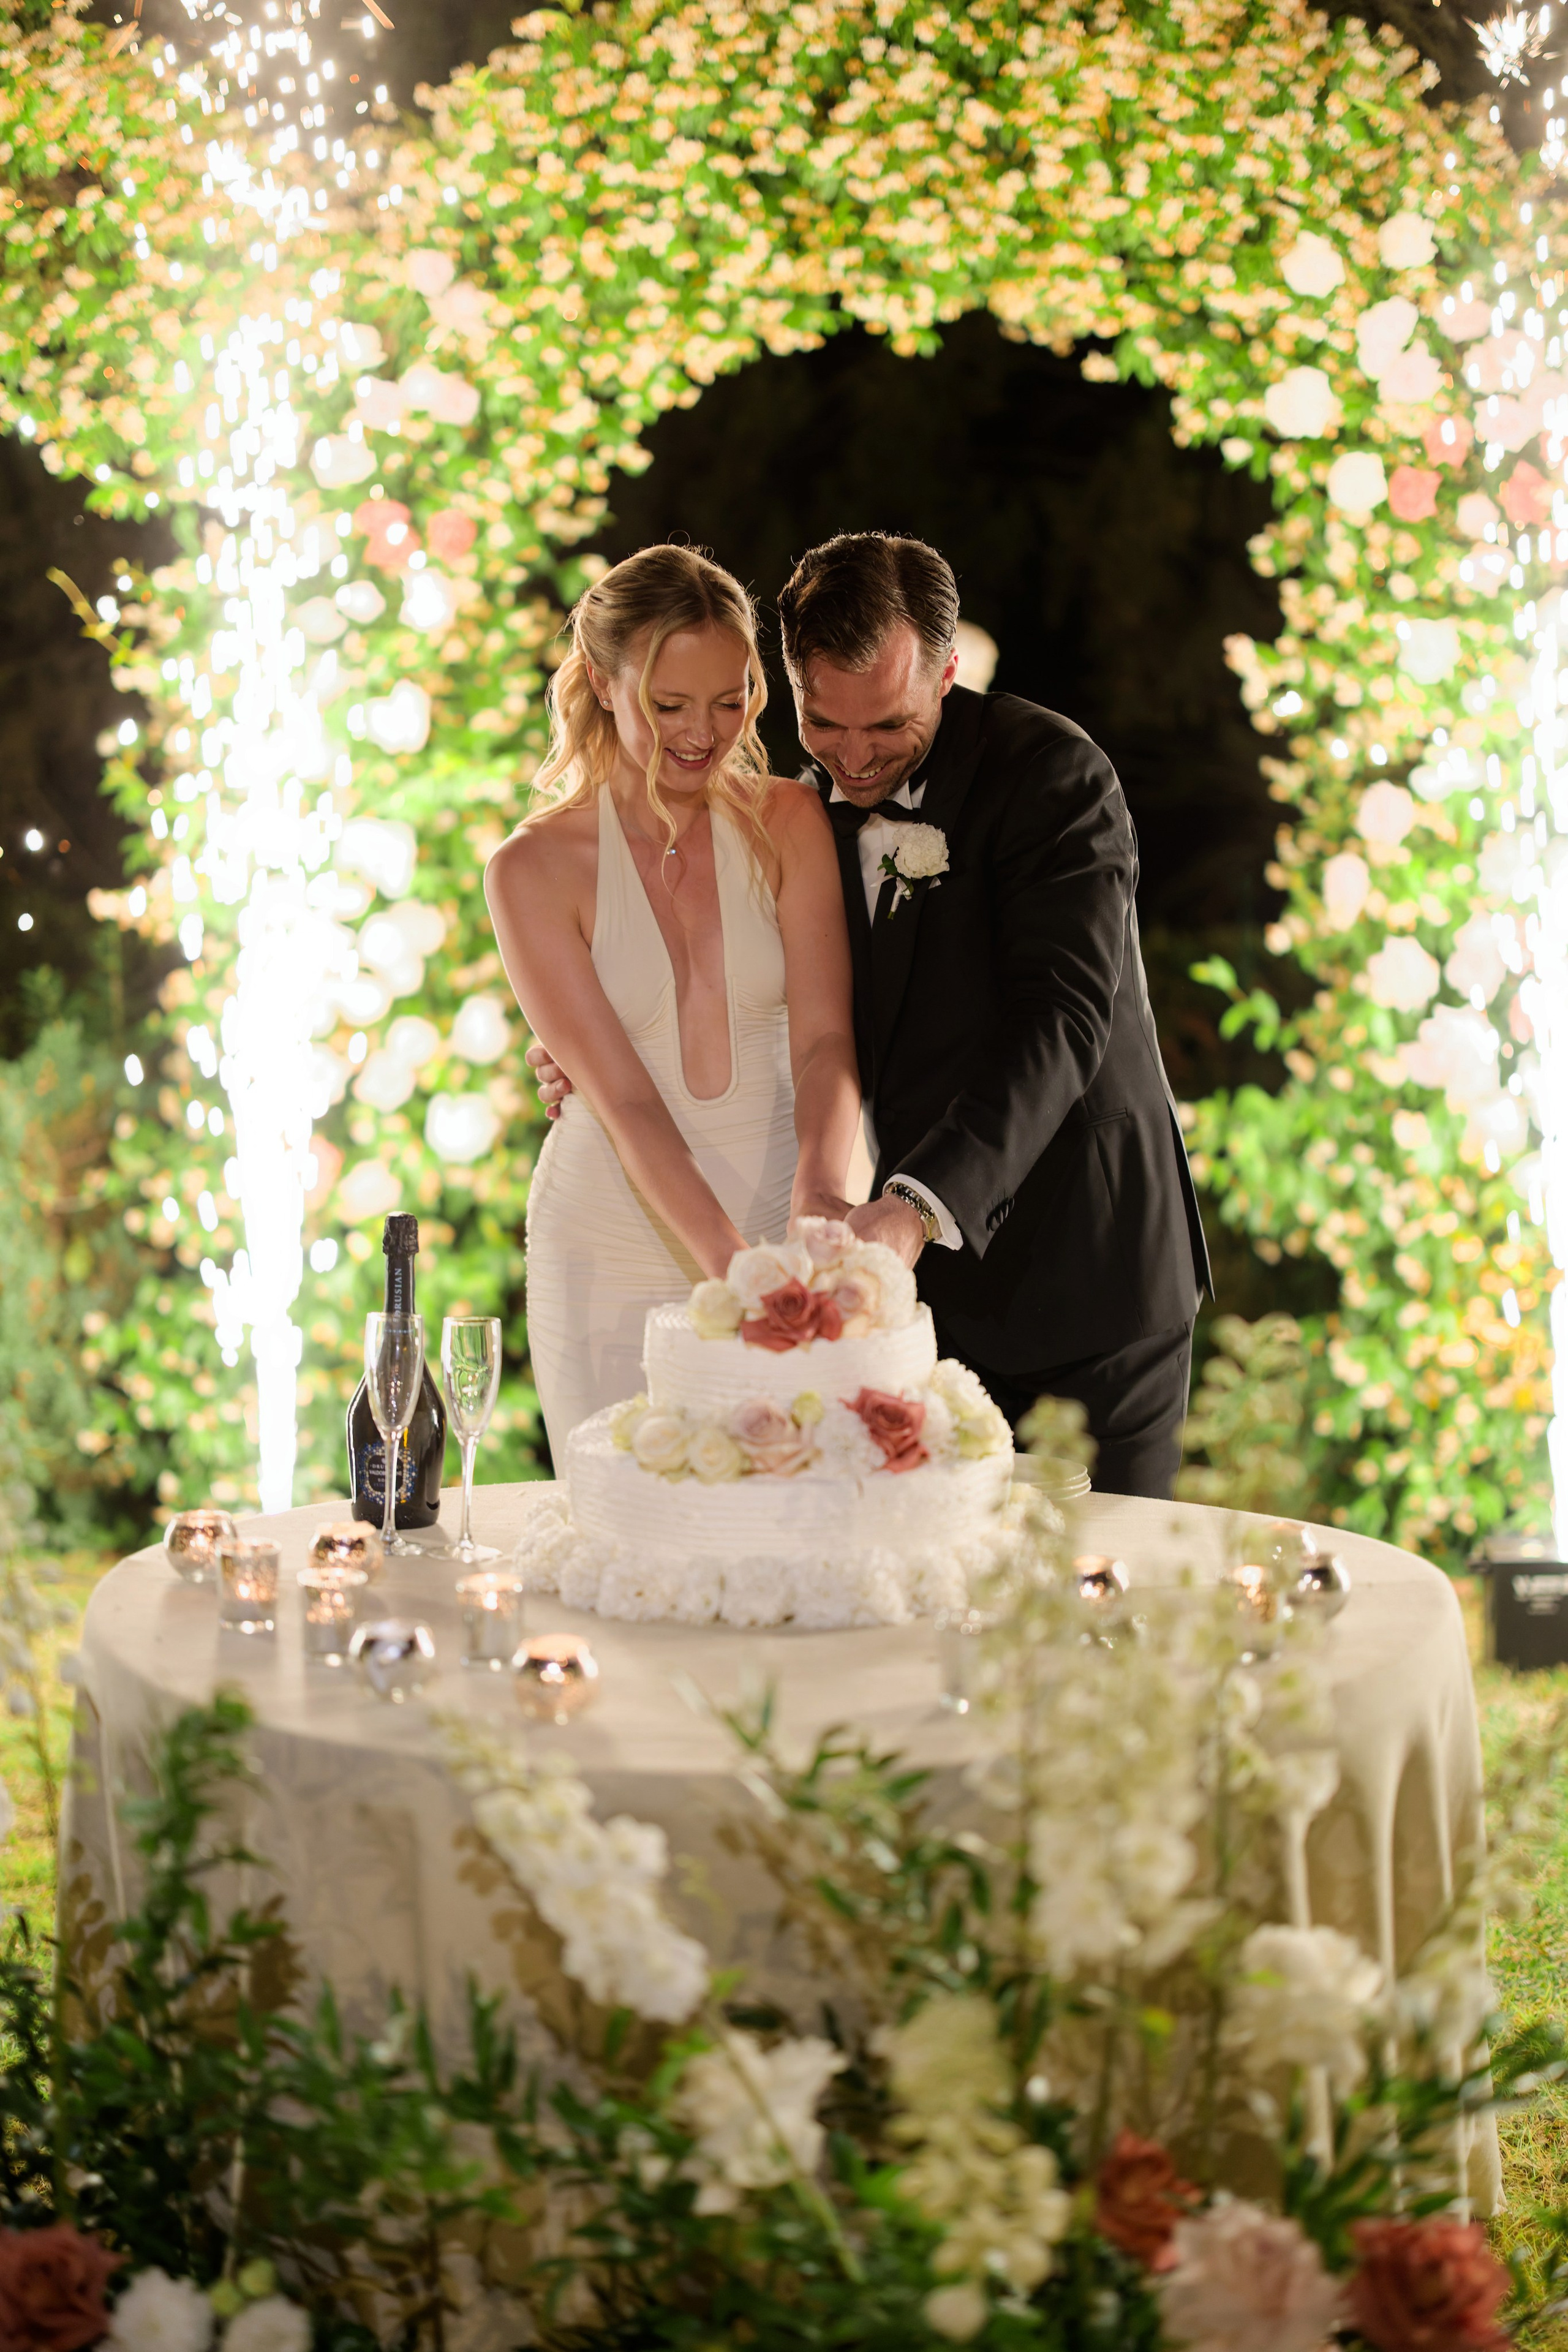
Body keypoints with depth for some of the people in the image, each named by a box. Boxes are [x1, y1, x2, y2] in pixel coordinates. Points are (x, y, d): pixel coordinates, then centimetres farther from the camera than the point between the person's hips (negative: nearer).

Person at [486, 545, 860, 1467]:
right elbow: (625, 1100, -14)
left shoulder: (789, 822, 2)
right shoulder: (534, 869, -6)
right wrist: (732, 1265, -27)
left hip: (779, 1234, 2)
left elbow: (824, 1038, -8)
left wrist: (817, 1193, -29)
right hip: (615, 1259, -2)